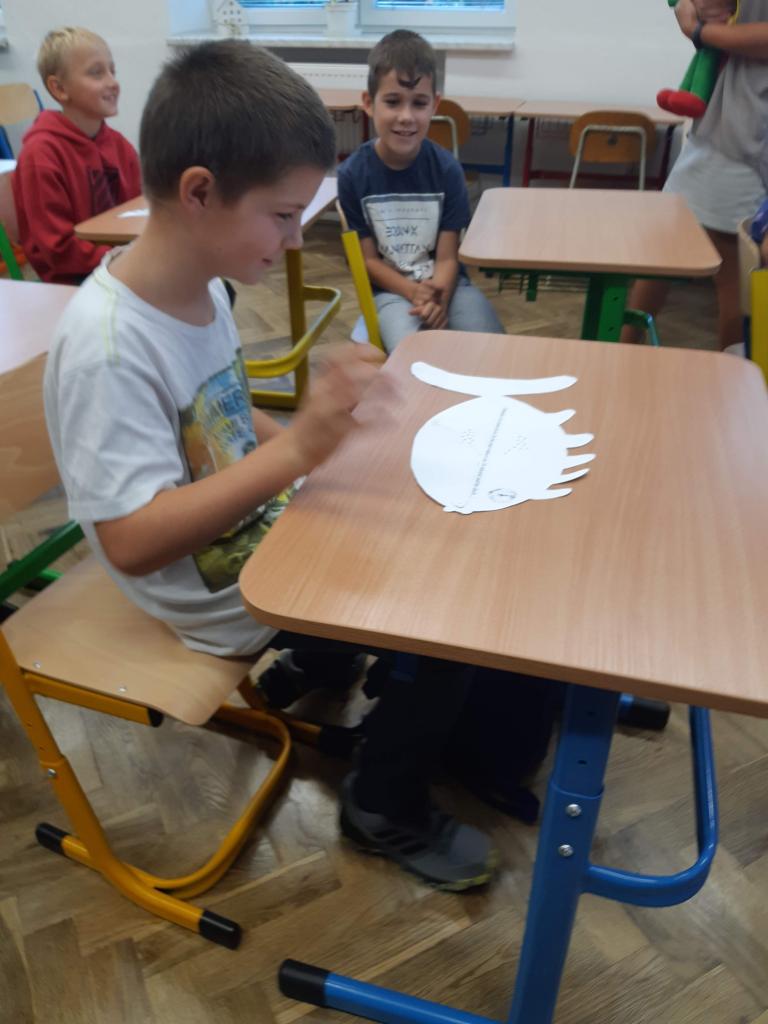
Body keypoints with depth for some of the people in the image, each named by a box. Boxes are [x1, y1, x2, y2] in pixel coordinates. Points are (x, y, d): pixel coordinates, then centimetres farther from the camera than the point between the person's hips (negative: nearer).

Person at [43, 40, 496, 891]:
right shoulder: (107, 344, -29)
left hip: (259, 531, 8)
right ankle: (386, 811, 16)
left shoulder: (201, 284, -4)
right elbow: (132, 541, -32)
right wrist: (295, 450, -39)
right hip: (226, 597, -8)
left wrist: (309, 438, -3)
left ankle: (315, 662, 23)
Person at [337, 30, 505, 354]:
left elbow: (447, 257, -6)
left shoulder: (446, 169, -6)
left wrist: (437, 298, -27)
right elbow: (368, 260, -4)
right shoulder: (353, 174, -9)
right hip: (391, 288, -1)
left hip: (445, 282, 2)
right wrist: (415, 293, -20)